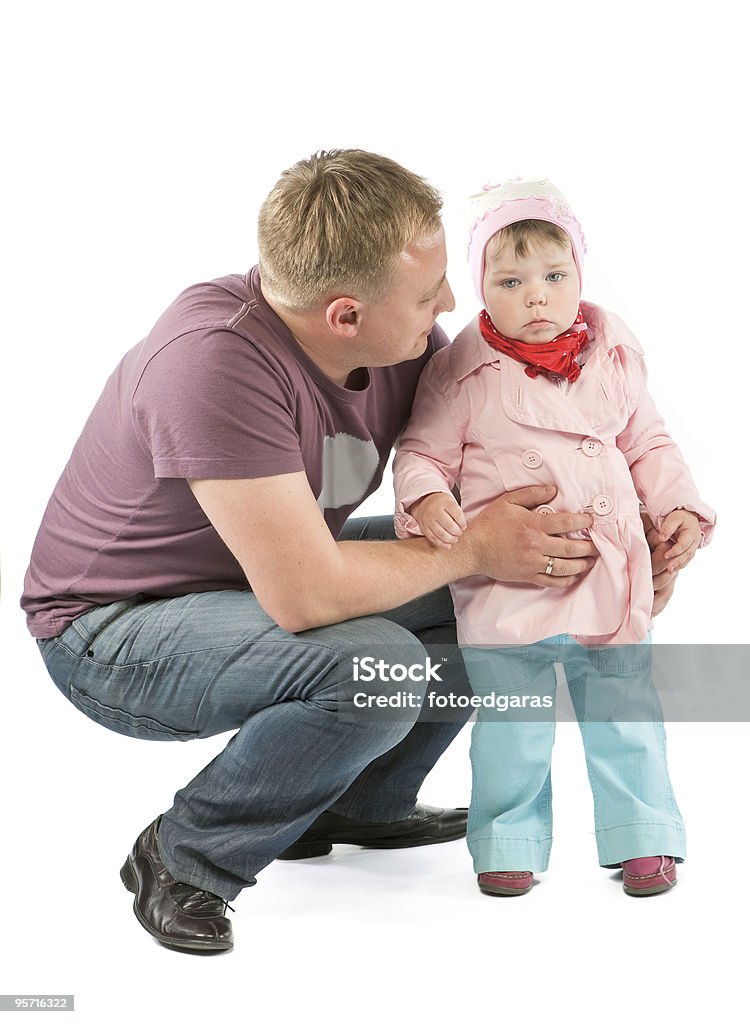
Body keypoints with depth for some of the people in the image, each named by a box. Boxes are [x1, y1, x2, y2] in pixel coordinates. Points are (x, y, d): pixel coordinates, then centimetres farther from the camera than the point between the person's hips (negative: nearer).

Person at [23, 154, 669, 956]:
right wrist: (473, 549, -23)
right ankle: (184, 860, -9)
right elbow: (306, 594, -37)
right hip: (110, 633, -8)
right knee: (377, 666, -31)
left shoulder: (402, 340, -11)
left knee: (492, 596, 1)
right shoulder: (217, 360, -35)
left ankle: (364, 804, 18)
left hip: (256, 583, 8)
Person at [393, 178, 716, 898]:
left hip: (610, 578, 3)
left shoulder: (613, 357, 4)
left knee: (625, 711, 11)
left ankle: (641, 836, 26)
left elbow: (648, 445, 15)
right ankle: (509, 840, 24)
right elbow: (422, 451, -1)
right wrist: (427, 500, -20)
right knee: (509, 725, 6)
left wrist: (681, 508, 3)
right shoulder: (461, 370, -7)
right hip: (505, 583, -3)